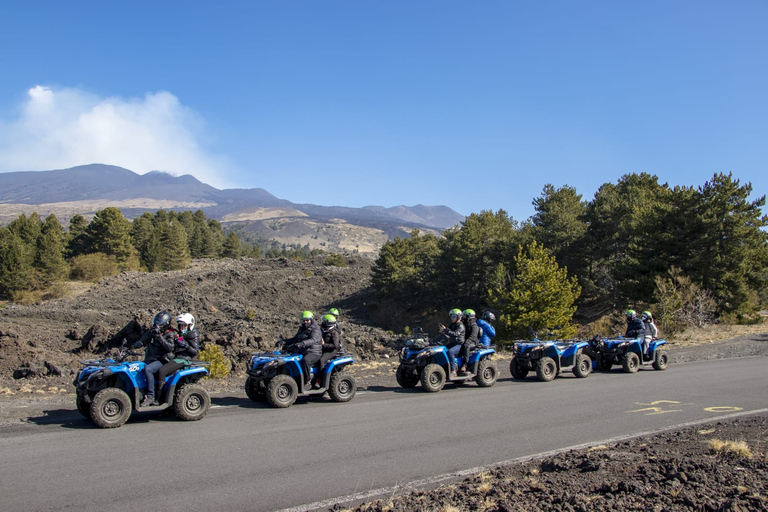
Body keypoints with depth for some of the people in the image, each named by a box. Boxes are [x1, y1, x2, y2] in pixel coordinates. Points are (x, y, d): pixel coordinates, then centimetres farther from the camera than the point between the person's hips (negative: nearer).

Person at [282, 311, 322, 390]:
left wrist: (302, 343, -42)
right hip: (302, 352, 8)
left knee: (305, 360, -38)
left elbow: (313, 340, -26)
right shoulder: (301, 330, 20)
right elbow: (294, 339, 27)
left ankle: (308, 382, -25)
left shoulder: (316, 330, -8)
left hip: (314, 353, -8)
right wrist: (284, 341, 9)